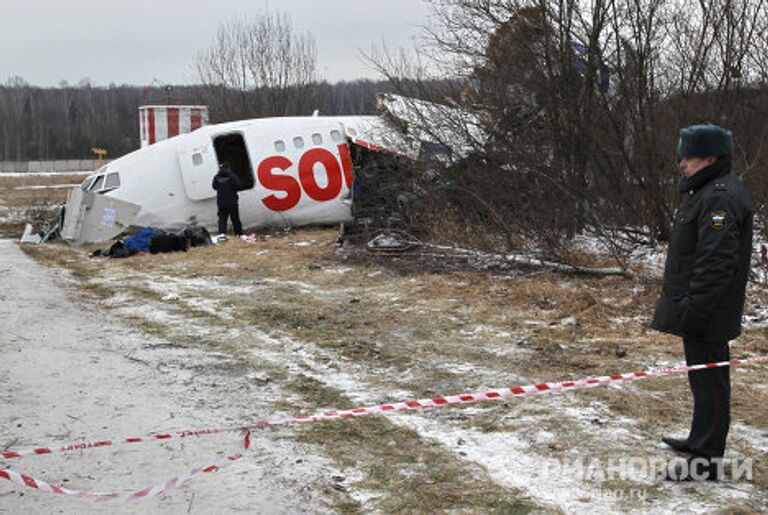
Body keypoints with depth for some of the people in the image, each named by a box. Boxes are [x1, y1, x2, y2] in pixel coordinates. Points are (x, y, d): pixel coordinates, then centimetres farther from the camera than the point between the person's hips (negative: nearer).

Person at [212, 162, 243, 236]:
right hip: (232, 202, -2)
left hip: (221, 203, 2)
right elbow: (238, 187, -14)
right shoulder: (232, 177, -13)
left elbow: (214, 186, 11)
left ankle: (222, 233, -13)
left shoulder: (217, 177, -2)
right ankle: (239, 233, 17)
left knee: (222, 219, 4)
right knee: (235, 219, 9)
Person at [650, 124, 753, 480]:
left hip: (707, 316, -11)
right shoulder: (706, 192, 15)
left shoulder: (721, 198, -20)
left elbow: (716, 264, -26)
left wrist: (692, 310, -25)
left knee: (708, 381, -4)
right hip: (697, 310, 11)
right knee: (703, 378, 20)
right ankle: (700, 440, 34)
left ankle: (708, 459, 3)